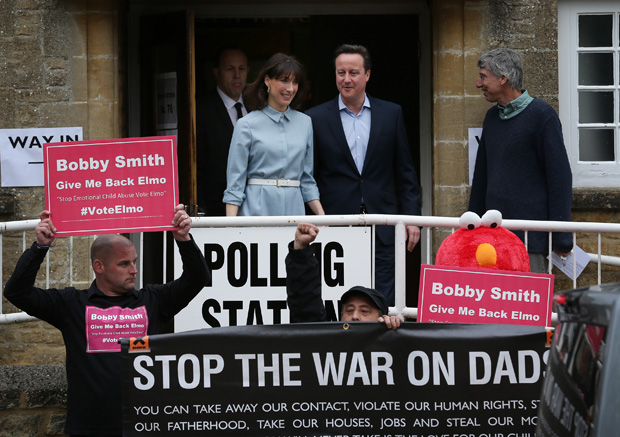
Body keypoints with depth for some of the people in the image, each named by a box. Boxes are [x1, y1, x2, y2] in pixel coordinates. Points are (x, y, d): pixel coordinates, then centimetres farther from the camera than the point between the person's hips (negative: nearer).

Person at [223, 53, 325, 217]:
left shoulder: (305, 123, 13)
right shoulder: (247, 125, 0)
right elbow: (235, 183, -1)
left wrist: (322, 218, 6)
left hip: (294, 208, 3)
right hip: (257, 208, -3)